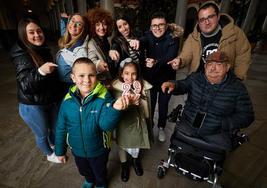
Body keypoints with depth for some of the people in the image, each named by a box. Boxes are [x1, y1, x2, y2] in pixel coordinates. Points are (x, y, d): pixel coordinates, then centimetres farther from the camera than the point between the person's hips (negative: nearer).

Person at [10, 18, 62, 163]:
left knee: (54, 127, 25)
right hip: (32, 106, -6)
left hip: (51, 100, 6)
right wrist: (40, 71, -45)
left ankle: (54, 144, 55)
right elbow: (25, 85, -29)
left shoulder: (44, 50, 1)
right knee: (42, 134, 16)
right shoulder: (22, 56, -20)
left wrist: (57, 96, 20)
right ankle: (50, 154, 44)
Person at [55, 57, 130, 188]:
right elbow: (61, 128, -5)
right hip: (77, 150, 3)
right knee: (84, 171, 33)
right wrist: (60, 151, 5)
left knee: (100, 173, 28)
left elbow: (106, 125, -36)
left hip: (99, 150, -3)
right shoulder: (68, 100, -18)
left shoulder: (104, 98, -28)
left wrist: (115, 108, -56)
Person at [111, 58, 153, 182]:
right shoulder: (116, 87, -18)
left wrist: (138, 100, -24)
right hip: (123, 123, -1)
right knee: (122, 145, 21)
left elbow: (146, 109, -6)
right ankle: (124, 165, 54)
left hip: (137, 122, 1)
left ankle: (135, 159, 59)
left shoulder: (143, 86, -13)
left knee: (136, 146, 21)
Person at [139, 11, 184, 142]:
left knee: (163, 104, 15)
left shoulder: (172, 38, -11)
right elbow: (142, 42, -29)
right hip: (150, 77, 1)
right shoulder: (148, 36, -6)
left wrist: (156, 63, -44)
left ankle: (161, 127, 40)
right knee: (150, 104, 12)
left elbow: (170, 56, -26)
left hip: (166, 78, 0)